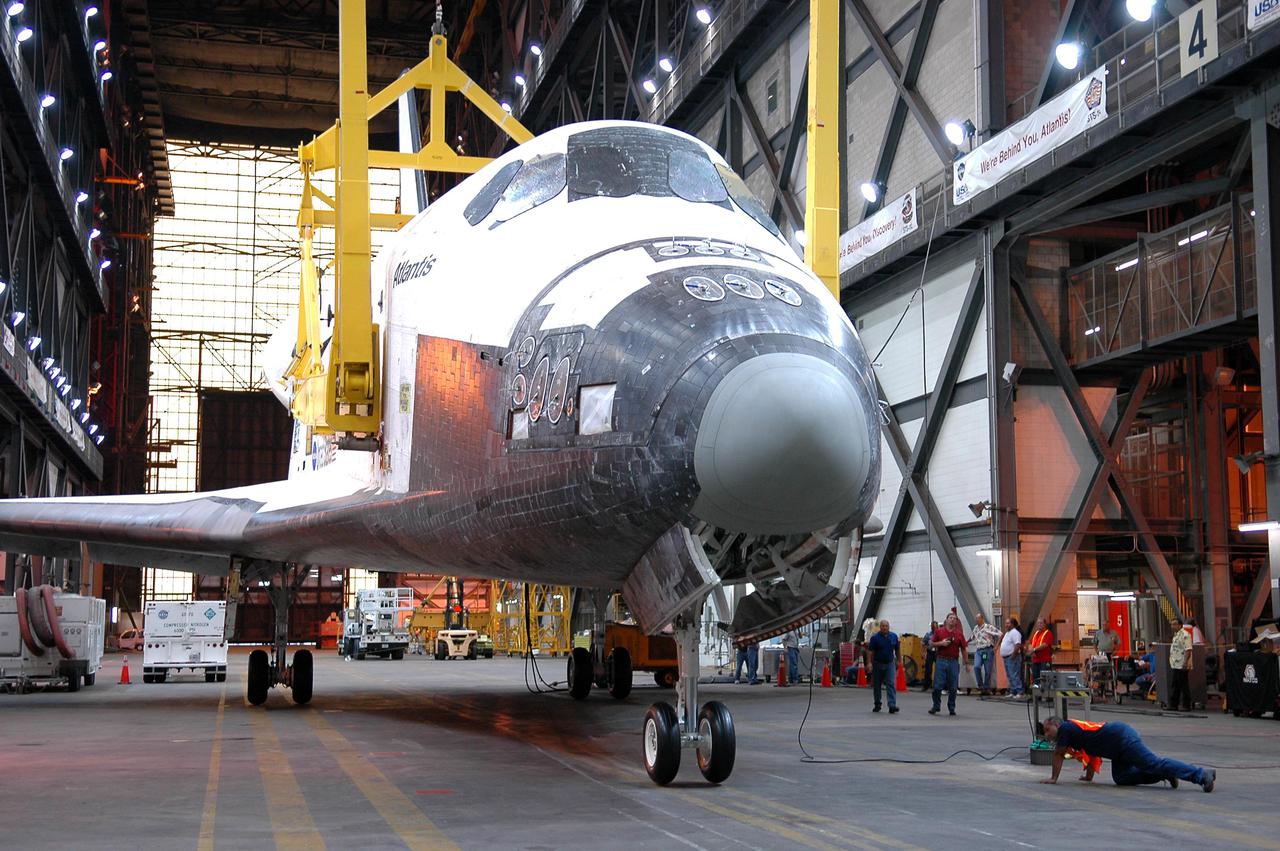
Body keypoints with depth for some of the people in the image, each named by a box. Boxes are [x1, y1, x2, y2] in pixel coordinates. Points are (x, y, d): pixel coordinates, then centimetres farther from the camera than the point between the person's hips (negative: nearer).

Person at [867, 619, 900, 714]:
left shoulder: (894, 636, 3)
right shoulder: (875, 637, -7)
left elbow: (897, 650, 14)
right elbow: (871, 651, -10)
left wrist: (897, 661, 15)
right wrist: (870, 663, -17)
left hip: (890, 663, 1)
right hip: (878, 664, -1)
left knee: (891, 684, -11)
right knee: (876, 685, 9)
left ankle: (892, 705, -18)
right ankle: (877, 705, 24)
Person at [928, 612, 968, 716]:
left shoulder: (959, 634, 7)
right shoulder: (939, 631, 6)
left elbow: (963, 649, 9)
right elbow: (932, 643, 8)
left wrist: (966, 663, 7)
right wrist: (941, 643, -10)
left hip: (954, 662, 1)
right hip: (941, 661, -1)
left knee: (953, 687, 3)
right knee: (937, 686, -2)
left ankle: (951, 708, 14)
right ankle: (936, 706, 11)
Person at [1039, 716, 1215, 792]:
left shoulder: (1065, 728, 1)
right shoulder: (1075, 729, 26)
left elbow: (1058, 755, 1)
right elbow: (1092, 753, 35)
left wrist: (1053, 778, 10)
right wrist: (1089, 776, 38)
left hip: (1121, 737, -10)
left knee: (1154, 764, -16)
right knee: (1120, 778, 10)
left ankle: (1202, 774, -23)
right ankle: (1164, 773, 6)